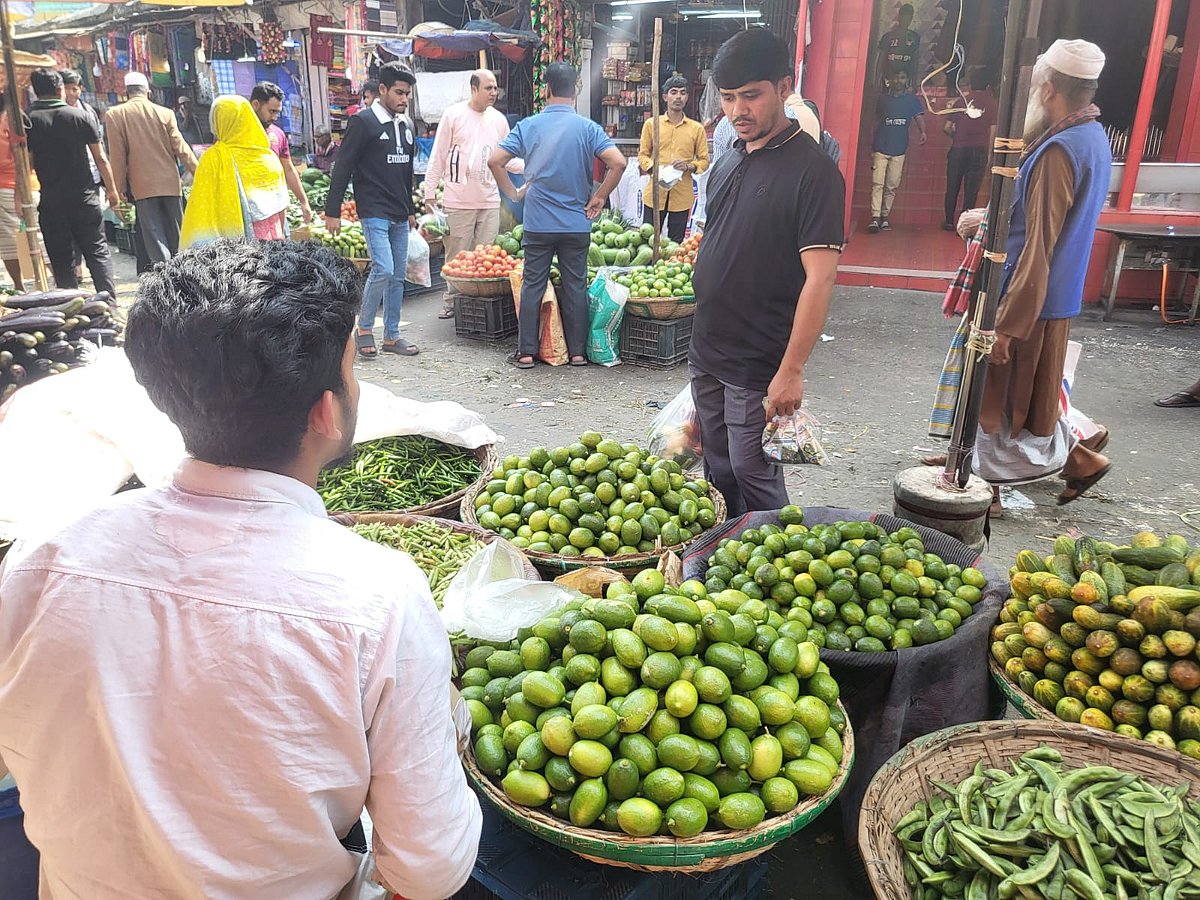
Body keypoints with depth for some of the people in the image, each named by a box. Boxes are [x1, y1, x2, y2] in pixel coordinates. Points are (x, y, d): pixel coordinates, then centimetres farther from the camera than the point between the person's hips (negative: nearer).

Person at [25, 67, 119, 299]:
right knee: (97, 251, 6)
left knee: (61, 258, 7)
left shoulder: (27, 121, -2)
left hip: (51, 201, 0)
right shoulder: (81, 116, -2)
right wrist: (111, 189, 10)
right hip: (85, 197, 0)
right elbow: (100, 158, 0)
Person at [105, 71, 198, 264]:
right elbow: (181, 149, 0)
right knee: (176, 235, 10)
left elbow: (118, 155, -1)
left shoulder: (114, 115, 0)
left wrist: (118, 189, 5)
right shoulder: (165, 113, 2)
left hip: (143, 186, -2)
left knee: (154, 236, -1)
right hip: (170, 183, 2)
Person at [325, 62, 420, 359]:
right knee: (383, 269, -18)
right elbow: (342, 168, -9)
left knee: (398, 276, 8)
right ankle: (363, 329, 0)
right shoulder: (363, 121, -7)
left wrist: (410, 209, 25)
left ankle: (392, 336, 17)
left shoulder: (406, 126, 15)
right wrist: (332, 211, -12)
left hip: (399, 215, 7)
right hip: (374, 212, -7)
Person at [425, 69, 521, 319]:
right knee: (456, 256, 2)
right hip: (458, 201, -3)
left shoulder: (499, 119, 11)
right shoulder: (453, 115, -1)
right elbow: (438, 157, 0)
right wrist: (430, 194, -3)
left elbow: (507, 160, 16)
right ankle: (453, 303, 13)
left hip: (490, 201, 4)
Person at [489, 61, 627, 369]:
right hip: (577, 223, 0)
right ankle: (577, 352, 14)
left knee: (532, 286, 8)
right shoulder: (588, 128, -4)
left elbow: (495, 161, -5)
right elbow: (618, 163, -14)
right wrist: (599, 197, -3)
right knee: (575, 286, 9)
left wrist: (513, 193, 7)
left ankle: (526, 352, 10)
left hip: (537, 223, 1)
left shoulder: (528, 126, -1)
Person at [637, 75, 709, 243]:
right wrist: (653, 168, -11)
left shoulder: (697, 128, 7)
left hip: (682, 196, 0)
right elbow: (643, 155, 9)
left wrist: (689, 166, -12)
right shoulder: (651, 124, 7)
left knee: (676, 243, 5)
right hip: (655, 193, 0)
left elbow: (704, 160, 8)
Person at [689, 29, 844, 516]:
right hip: (706, 353, 7)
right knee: (718, 469, 17)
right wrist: (701, 337, 16)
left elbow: (819, 278, -18)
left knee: (754, 475, 2)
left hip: (759, 365, -7)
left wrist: (791, 371, -21)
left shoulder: (813, 170, -14)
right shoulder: (727, 164, 10)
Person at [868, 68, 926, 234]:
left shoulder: (911, 99, 7)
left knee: (892, 186, 4)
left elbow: (918, 116, -5)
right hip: (881, 148, 0)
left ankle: (884, 217, 15)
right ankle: (875, 218, -15)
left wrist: (922, 131, -26)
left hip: (899, 150, 0)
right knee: (877, 184, -10)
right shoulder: (883, 99, 10)